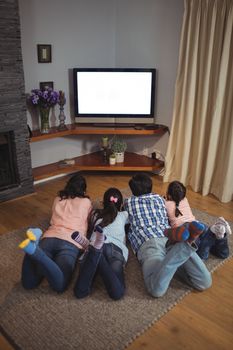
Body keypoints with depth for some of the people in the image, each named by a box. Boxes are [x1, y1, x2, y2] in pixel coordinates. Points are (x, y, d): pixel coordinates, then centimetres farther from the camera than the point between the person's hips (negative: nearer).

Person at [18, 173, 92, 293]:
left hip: (49, 237, 4)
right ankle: (34, 250, -41)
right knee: (59, 285, -23)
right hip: (70, 242, -4)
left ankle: (34, 243, -29)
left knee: (28, 283, -6)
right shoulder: (86, 202, 20)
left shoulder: (58, 199, 28)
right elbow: (87, 220, 38)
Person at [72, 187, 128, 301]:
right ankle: (96, 251, -36)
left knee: (80, 292, -18)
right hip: (116, 249, -1)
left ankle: (95, 249, -34)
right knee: (117, 293, -24)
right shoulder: (124, 215, 33)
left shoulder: (95, 214, 35)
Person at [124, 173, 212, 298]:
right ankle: (186, 242, -31)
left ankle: (184, 245, -39)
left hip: (148, 243, -3)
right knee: (204, 282, -9)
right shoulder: (159, 198, 33)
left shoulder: (128, 202, 26)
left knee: (157, 290, -28)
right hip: (170, 238, 3)